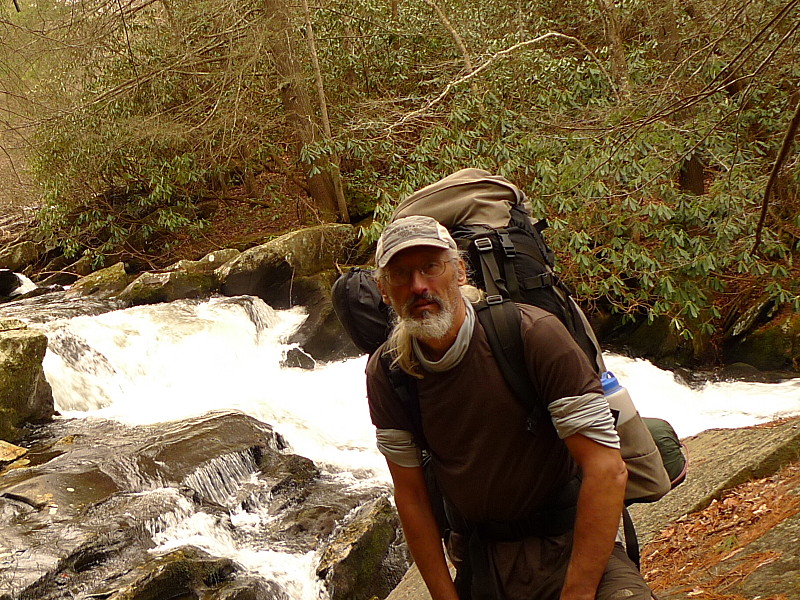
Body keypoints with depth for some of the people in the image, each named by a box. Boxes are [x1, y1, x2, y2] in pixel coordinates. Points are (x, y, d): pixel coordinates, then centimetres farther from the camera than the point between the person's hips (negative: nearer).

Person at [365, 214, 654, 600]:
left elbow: (607, 470, -22)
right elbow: (410, 492, 2)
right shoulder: (385, 373, -5)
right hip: (477, 559, 5)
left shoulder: (532, 335, -19)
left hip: (566, 546, -4)